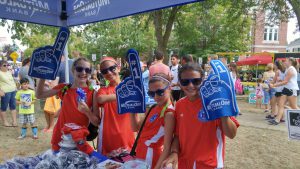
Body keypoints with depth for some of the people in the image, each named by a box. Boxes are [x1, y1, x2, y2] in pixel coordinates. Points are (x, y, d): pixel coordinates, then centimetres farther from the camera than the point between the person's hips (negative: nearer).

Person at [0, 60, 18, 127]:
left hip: (13, 91, 7)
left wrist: (15, 88, 17)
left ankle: (14, 122, 11)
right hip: (6, 92, -7)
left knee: (13, 106, 7)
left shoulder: (9, 72, 15)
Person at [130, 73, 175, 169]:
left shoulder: (169, 113, -21)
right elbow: (136, 128, 9)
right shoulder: (154, 108, 3)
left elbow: (167, 147, -22)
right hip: (142, 154, 8)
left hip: (151, 157, -8)